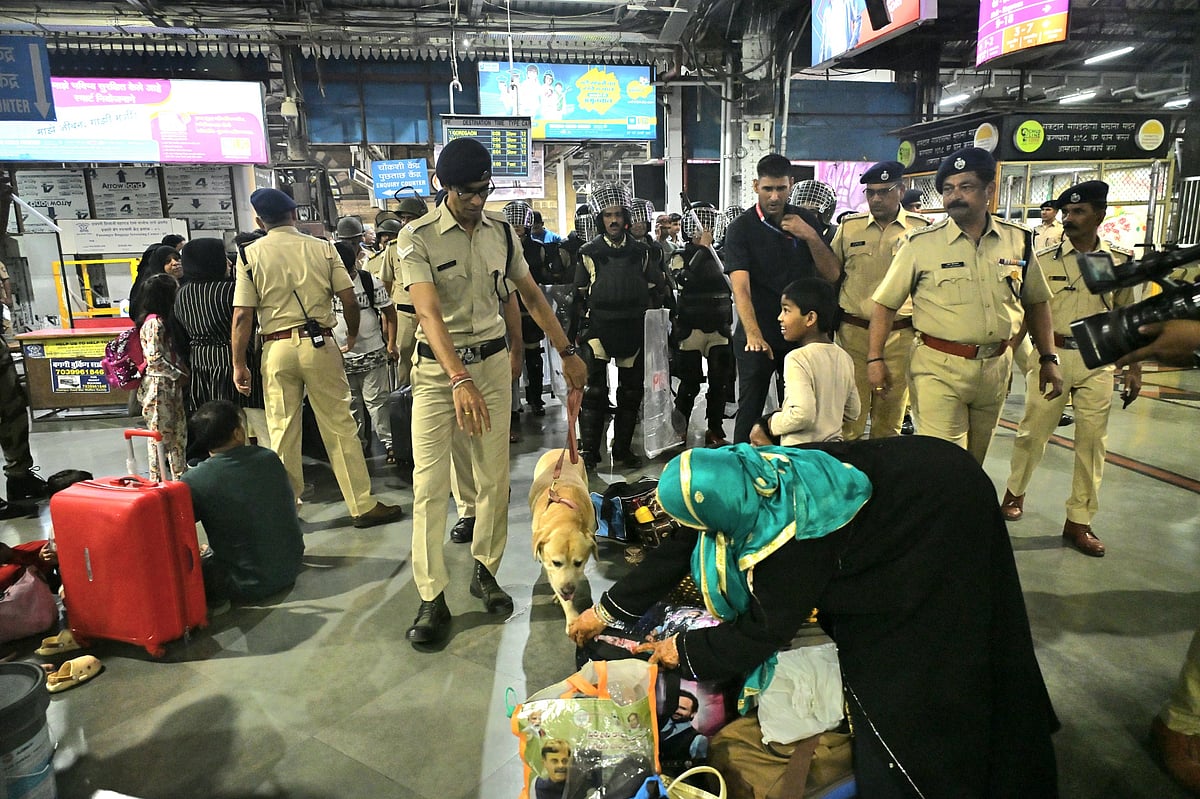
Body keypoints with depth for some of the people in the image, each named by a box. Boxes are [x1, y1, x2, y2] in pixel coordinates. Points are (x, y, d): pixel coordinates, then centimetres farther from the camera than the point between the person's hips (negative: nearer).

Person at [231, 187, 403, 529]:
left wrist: (239, 364, 3)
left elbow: (242, 315, -3)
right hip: (319, 344, 0)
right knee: (340, 427, 4)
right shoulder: (322, 248, 2)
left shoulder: (251, 255, 1)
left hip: (277, 349, 1)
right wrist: (352, 335, 17)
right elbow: (350, 301, -1)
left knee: (282, 432, 10)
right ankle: (363, 506, 9)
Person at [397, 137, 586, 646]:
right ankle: (431, 598, 6)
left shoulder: (501, 232, 5)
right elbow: (429, 313, -22)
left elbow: (531, 296, 13)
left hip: (492, 361, 4)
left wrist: (567, 352, 12)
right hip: (437, 367, -3)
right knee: (429, 485, -4)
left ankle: (485, 571, 26)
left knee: (494, 477, 8)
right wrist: (460, 381, -34)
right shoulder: (417, 238, -10)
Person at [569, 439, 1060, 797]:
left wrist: (686, 651, -7)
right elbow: (679, 549, -4)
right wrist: (609, 608, 2)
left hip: (943, 521, -8)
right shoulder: (743, 473, -14)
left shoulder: (790, 540, -37)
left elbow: (766, 627, -21)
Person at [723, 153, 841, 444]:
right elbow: (740, 288, -20)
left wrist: (811, 237, -14)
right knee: (750, 410, 2)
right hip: (758, 336, -4)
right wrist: (753, 335, -34)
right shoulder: (741, 229, -8)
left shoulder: (807, 221, 4)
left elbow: (832, 275, 1)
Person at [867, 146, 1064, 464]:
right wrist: (875, 358, -11)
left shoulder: (1018, 240, 5)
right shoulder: (921, 244, -6)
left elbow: (1036, 302, 14)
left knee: (975, 461, 17)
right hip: (939, 369, -4)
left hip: (996, 368, 4)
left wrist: (1049, 359, 11)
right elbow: (886, 303, -4)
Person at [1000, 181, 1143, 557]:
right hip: (1052, 356, -2)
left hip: (1098, 362, 2)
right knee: (1033, 431, 6)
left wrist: (1133, 367, 9)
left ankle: (1078, 521, 16)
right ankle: (1015, 491, 31)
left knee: (1092, 441, 5)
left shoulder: (1121, 262, 3)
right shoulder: (1044, 260, -2)